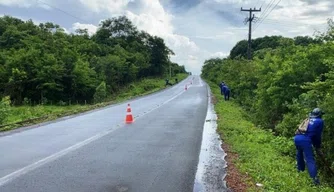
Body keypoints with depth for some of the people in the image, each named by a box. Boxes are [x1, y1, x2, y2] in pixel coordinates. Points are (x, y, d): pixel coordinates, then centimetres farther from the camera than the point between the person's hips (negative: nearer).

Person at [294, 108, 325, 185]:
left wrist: (315, 144, 37)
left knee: (299, 154, 29)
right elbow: (318, 135, 13)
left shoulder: (307, 120, 26)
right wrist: (318, 147, 26)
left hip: (297, 138, 6)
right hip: (305, 140, -6)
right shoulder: (320, 121, 10)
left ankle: (300, 169, 41)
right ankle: (314, 177, -15)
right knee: (310, 159, -7)